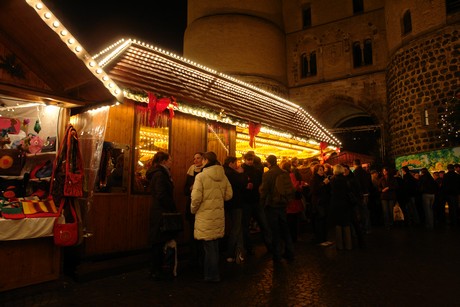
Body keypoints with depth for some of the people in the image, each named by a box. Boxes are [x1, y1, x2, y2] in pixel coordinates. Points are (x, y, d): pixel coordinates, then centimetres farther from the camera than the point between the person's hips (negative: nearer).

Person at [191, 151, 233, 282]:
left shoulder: (201, 176, -13)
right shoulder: (223, 176, 3)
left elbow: (196, 198, -15)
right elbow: (229, 195, 8)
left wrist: (193, 210, 3)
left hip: (205, 215, -6)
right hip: (219, 215, 6)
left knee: (209, 246, 5)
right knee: (214, 245, 17)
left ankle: (212, 276, 15)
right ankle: (211, 272, 31)